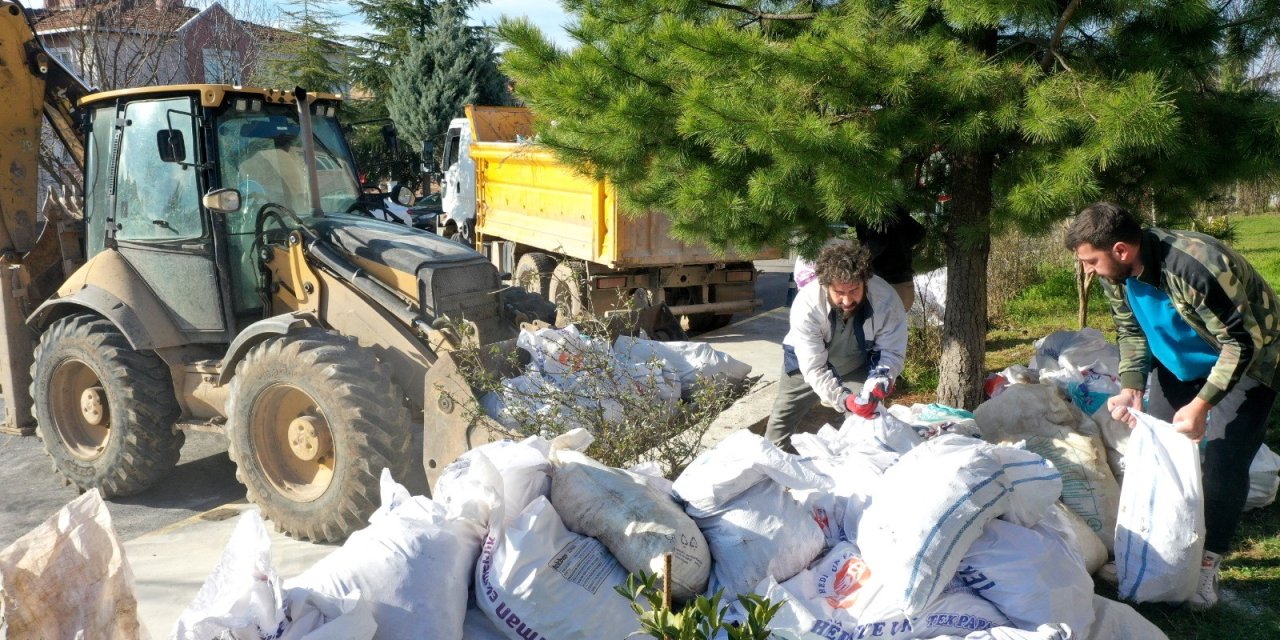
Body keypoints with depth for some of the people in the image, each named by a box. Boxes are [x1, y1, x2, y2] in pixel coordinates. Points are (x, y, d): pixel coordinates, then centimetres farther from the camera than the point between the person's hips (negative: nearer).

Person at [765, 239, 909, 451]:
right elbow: (814, 368, -34)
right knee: (779, 426, 3)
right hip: (808, 363, -1)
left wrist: (884, 379, -42)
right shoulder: (806, 304, -37)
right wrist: (842, 399, -50)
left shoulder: (886, 299, -33)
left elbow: (892, 351, -20)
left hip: (857, 366, 1)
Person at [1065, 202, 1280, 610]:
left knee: (1224, 462, -14)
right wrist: (1130, 387, -17)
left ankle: (1207, 567, -2)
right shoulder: (1116, 273, -17)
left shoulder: (1196, 267, -40)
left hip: (1247, 357, -7)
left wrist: (1201, 405, -34)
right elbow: (1131, 330, -3)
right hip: (1181, 359, 7)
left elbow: (1242, 342, -31)